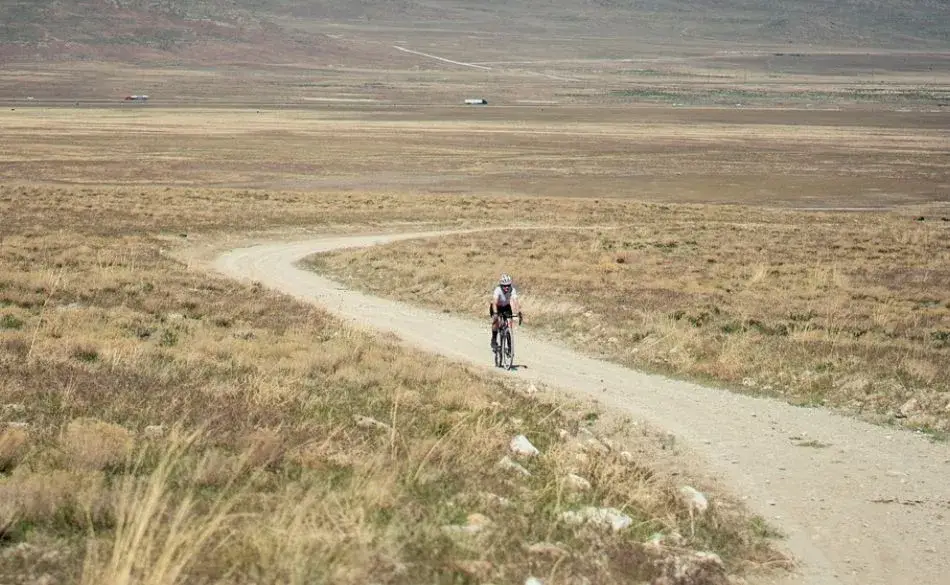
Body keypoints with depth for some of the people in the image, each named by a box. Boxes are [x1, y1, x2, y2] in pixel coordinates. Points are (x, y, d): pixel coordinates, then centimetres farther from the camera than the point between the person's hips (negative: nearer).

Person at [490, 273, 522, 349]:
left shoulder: (512, 290, -27)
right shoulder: (498, 290, -33)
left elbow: (516, 301, -37)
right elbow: (494, 302, -44)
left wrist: (519, 312, -50)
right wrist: (495, 313, -57)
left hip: (506, 306, 2)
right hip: (497, 307, -2)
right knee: (496, 320, -26)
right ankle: (494, 340, -13)